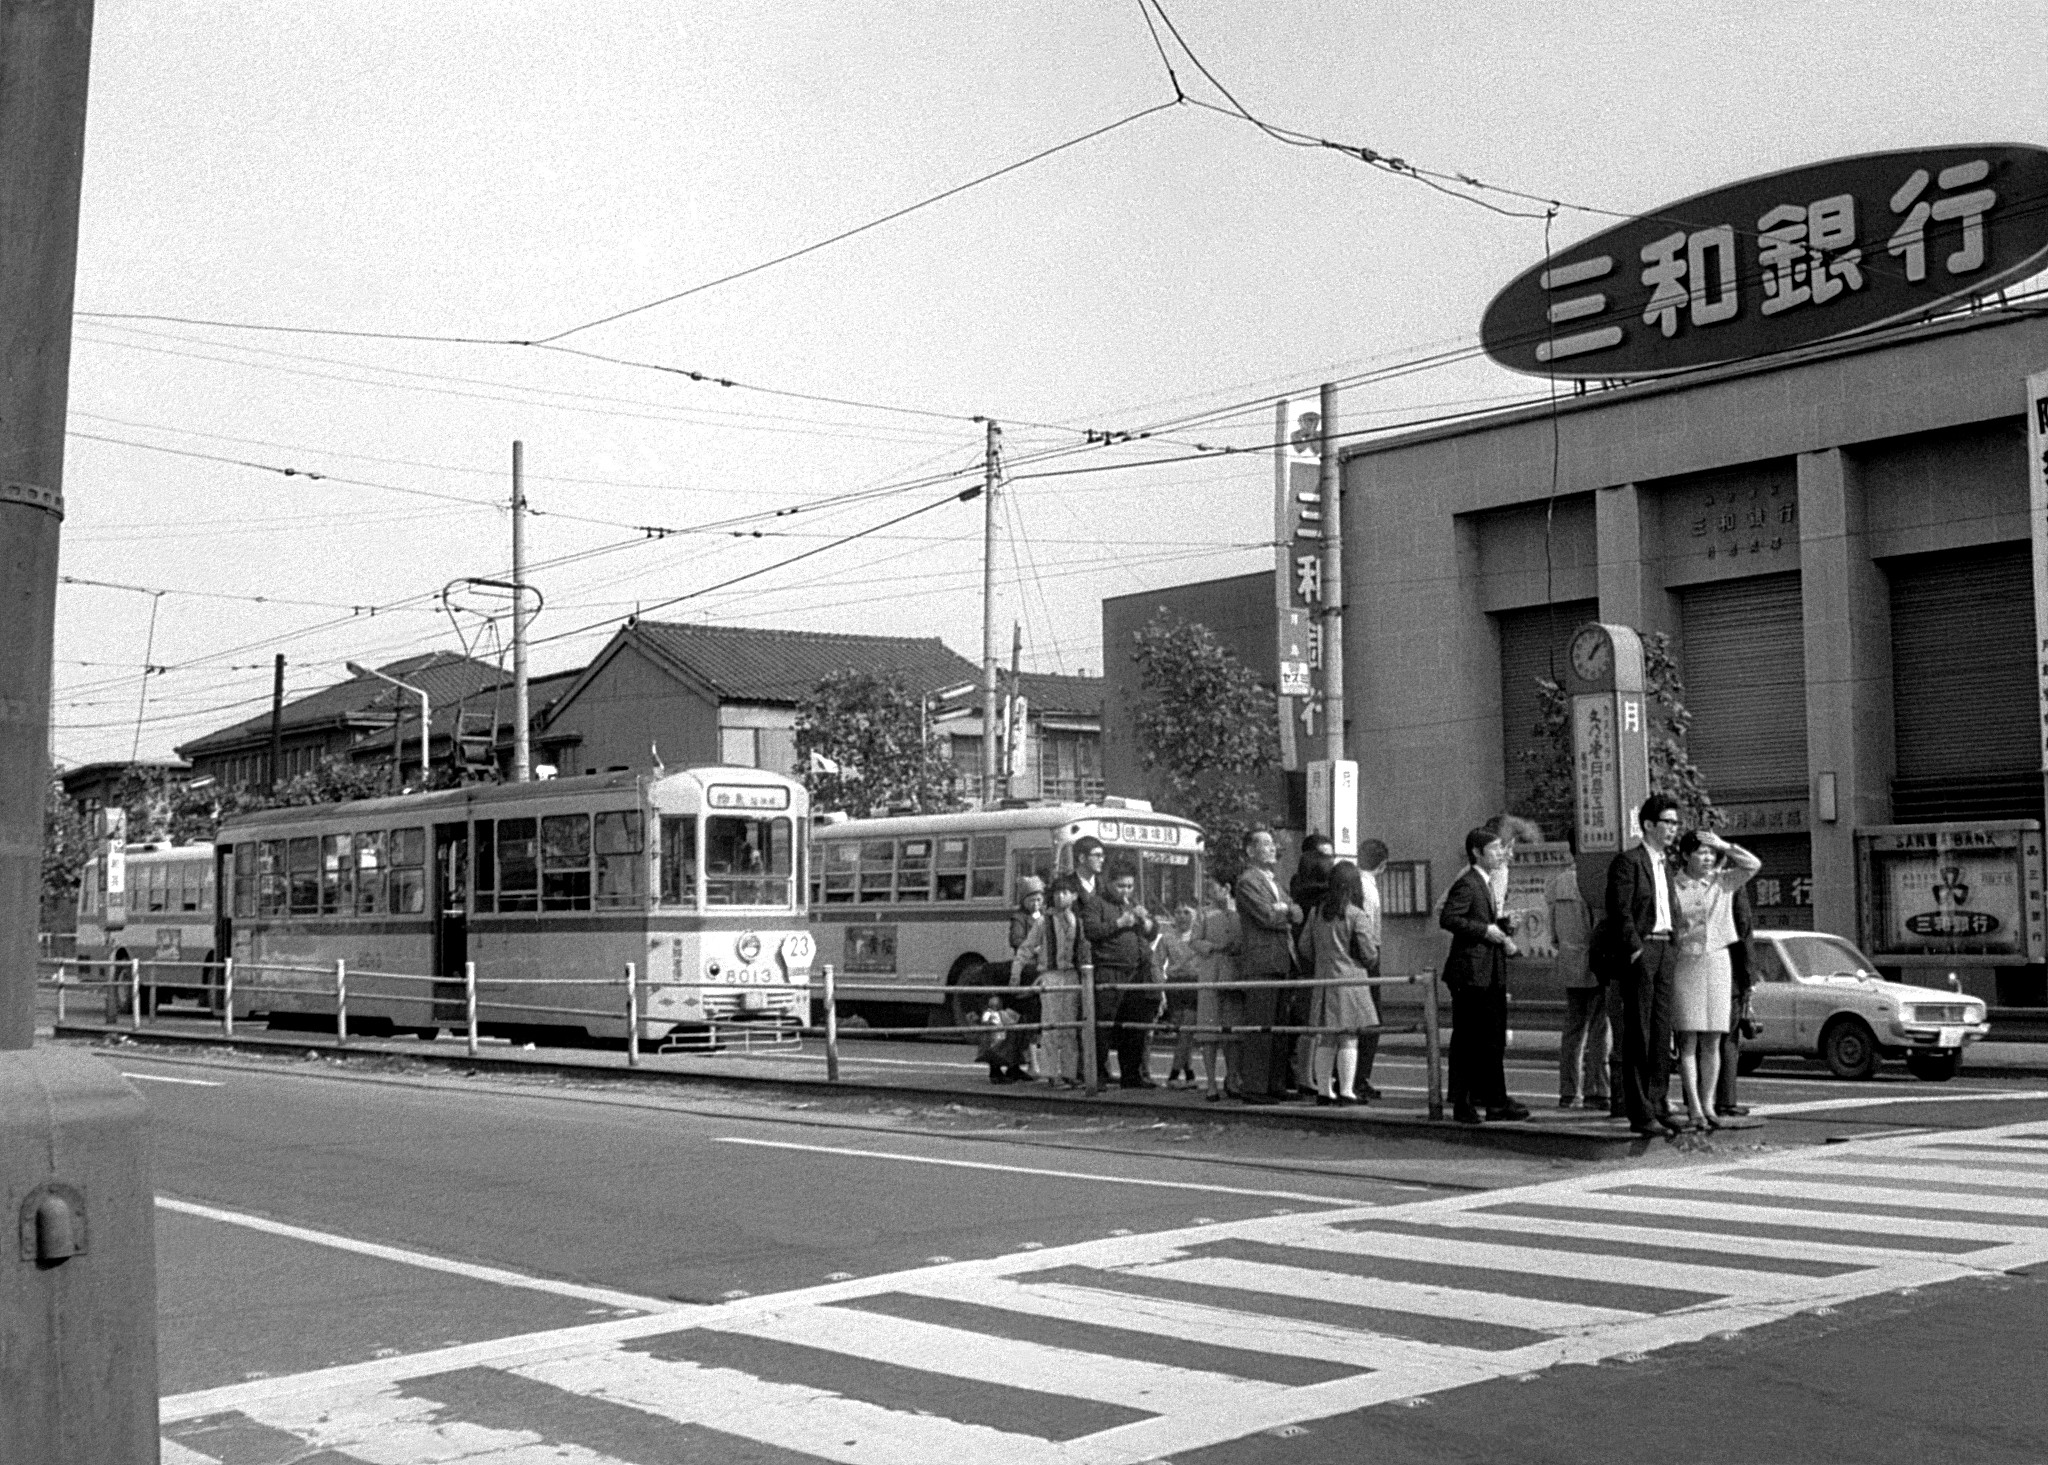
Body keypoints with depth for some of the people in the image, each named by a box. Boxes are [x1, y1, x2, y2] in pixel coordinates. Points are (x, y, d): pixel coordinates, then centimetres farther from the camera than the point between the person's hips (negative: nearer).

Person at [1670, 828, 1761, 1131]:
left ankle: (1707, 1105, 10)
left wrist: (1723, 845, -8)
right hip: (1684, 964, -3)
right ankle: (1694, 1109, -6)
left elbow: (1754, 864, -3)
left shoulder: (1722, 882, 8)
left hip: (1717, 963, 3)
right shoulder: (1672, 886, -1)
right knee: (1688, 1042, -5)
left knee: (1712, 1042, 4)